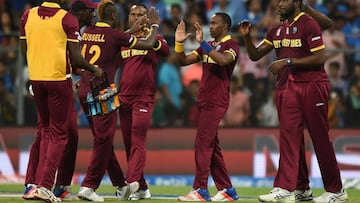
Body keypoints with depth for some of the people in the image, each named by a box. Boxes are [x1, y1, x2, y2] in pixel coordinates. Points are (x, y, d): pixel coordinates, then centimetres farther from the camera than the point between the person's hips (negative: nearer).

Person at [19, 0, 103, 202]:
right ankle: (45, 186, -5)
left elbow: (24, 50, 10)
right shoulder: (67, 19, -10)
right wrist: (95, 70, 5)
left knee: (46, 130, 21)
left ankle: (42, 181, 19)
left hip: (35, 78, 5)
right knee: (59, 134, 3)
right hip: (59, 79, -5)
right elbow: (75, 58, -11)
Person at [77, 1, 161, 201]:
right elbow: (148, 44, -3)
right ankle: (88, 187, -8)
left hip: (85, 93, 8)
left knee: (104, 141, 14)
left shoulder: (88, 32, 10)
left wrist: (131, 31, 38)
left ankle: (121, 186, 24)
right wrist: (155, 25, 14)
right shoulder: (114, 34, -9)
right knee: (104, 141, -3)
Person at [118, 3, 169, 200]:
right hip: (124, 97, 5)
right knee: (128, 144, 6)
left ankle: (131, 183, -24)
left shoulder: (153, 38, 1)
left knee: (138, 143, -14)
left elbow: (165, 51, -21)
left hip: (144, 97, -5)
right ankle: (142, 188, 11)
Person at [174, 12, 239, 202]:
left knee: (203, 143, -13)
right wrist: (179, 43, 0)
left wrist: (202, 42, -27)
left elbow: (223, 60, -29)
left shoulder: (231, 45, -7)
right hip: (205, 101, 9)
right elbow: (183, 61, 17)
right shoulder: (208, 46, 18)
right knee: (211, 147, 9)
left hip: (216, 102, -9)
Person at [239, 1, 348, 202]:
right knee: (289, 138, 0)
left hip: (311, 86, -7)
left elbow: (320, 58, -15)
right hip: (287, 89, 7)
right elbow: (255, 55, 15)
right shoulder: (277, 31, 15)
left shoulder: (309, 24, -7)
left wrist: (288, 62, -18)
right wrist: (247, 37, -3)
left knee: (321, 139, -2)